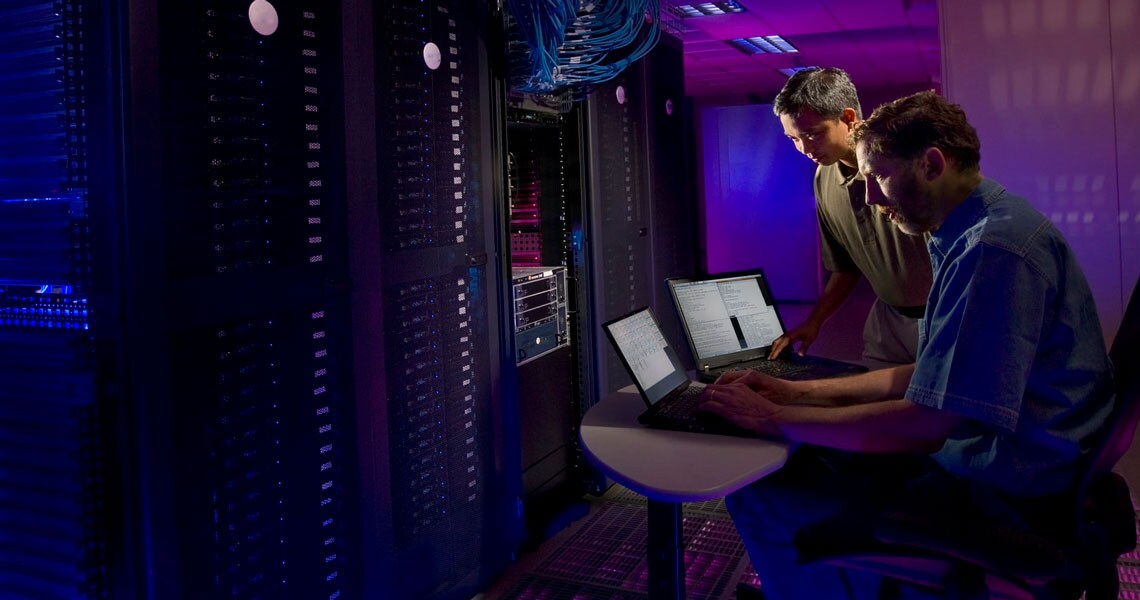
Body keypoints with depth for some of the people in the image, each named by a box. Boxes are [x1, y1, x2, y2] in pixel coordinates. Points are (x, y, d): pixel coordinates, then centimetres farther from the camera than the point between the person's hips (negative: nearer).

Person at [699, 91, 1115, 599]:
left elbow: (923, 425, -28)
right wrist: (798, 393, 8)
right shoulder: (971, 234, 10)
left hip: (1006, 497, -10)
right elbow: (935, 375, 15)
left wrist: (772, 417, -18)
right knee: (797, 462, 14)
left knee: (762, 499, -10)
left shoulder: (996, 248, -24)